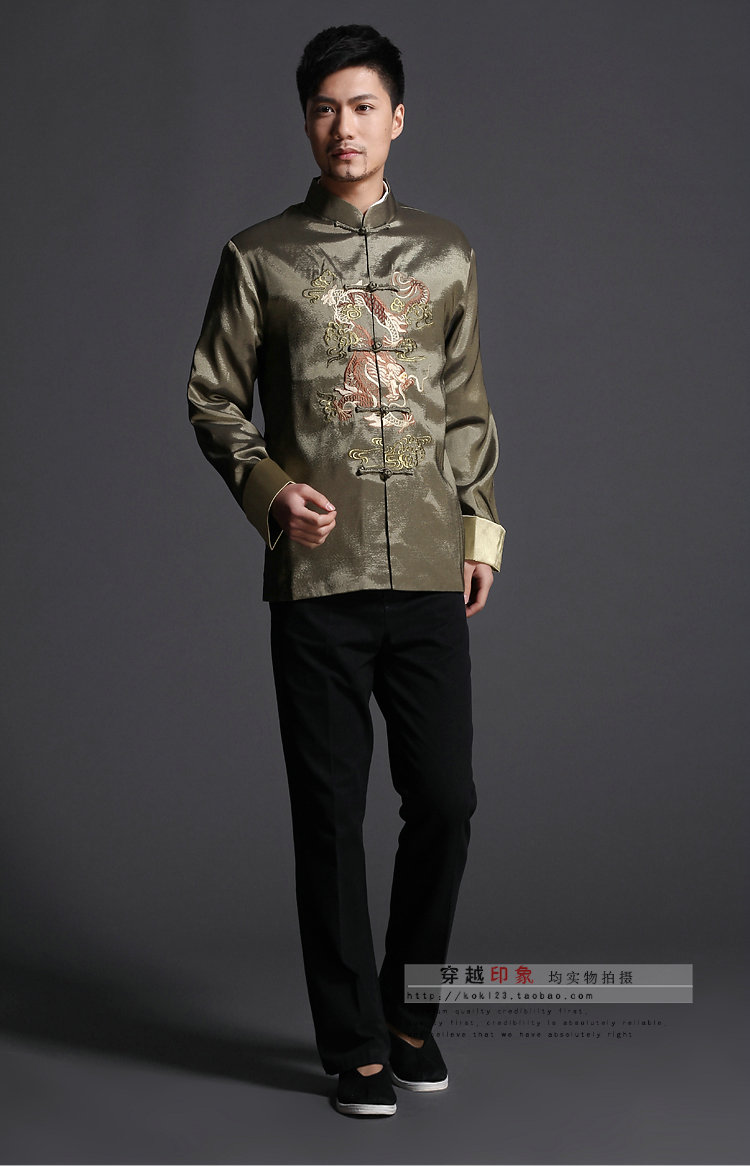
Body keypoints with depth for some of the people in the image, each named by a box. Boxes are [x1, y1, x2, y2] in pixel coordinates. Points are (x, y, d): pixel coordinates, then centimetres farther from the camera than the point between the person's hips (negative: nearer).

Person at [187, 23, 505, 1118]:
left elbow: (467, 409, 16)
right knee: (331, 814, 1)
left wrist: (482, 526, 8)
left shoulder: (447, 253, 11)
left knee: (445, 801, 3)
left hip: (430, 575, 2)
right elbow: (212, 401, 5)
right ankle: (355, 1044, 12)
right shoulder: (260, 256, 3)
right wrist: (271, 487, -11)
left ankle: (411, 1011, 24)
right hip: (318, 577, -2)